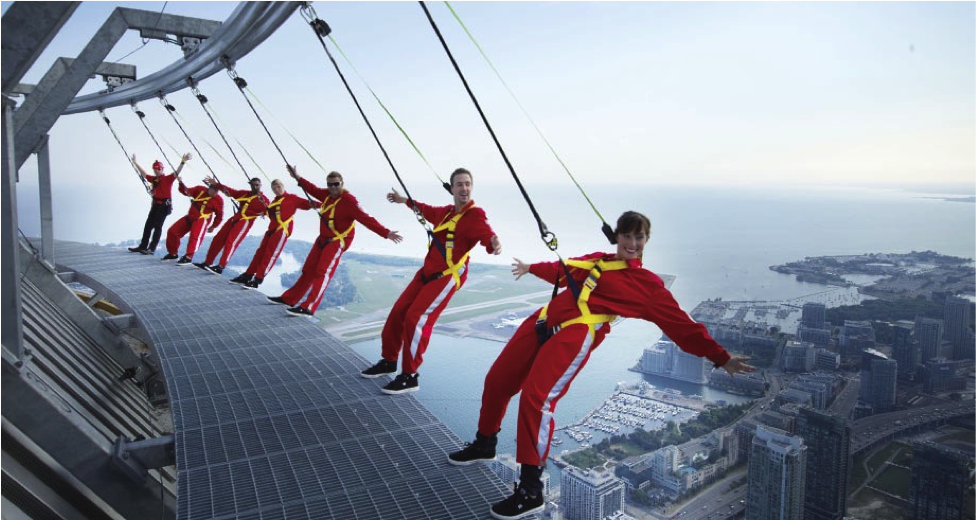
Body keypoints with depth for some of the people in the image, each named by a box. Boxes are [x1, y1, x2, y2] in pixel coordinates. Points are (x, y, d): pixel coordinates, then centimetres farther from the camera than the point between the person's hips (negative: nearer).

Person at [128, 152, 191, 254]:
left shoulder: (168, 178, -5)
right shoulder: (153, 179, 13)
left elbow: (176, 173, -19)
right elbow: (143, 173, 27)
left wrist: (183, 162, -33)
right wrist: (135, 163, 34)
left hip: (164, 205, -7)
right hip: (155, 205, 7)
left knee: (157, 226, -9)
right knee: (148, 226, 12)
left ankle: (151, 249, -10)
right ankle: (143, 246, 21)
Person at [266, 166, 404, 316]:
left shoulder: (348, 201, -21)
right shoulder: (327, 194, 0)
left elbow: (366, 219, -27)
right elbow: (313, 190, 21)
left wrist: (385, 233, -36)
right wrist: (298, 178, 27)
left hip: (338, 241, -8)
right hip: (323, 239, 8)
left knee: (323, 273, -17)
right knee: (308, 270, 15)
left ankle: (308, 308, -21)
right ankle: (289, 299, 25)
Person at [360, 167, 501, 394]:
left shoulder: (475, 215, -13)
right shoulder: (445, 212, 11)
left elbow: (487, 235, -33)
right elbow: (427, 210, 33)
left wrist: (494, 244, -56)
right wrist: (404, 200, 43)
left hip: (447, 276, -8)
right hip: (427, 272, 8)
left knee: (416, 318, -18)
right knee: (398, 312, 11)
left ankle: (410, 376, -6)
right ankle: (389, 361, 30)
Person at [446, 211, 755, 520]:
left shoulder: (648, 285, 5)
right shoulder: (595, 260, 20)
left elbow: (681, 325, 3)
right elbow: (563, 271, 37)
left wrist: (720, 358, -1)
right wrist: (532, 268, 51)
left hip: (576, 334, -7)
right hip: (544, 321, 7)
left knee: (537, 398, -24)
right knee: (497, 381, 12)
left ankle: (531, 492, -11)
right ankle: (484, 445, 39)